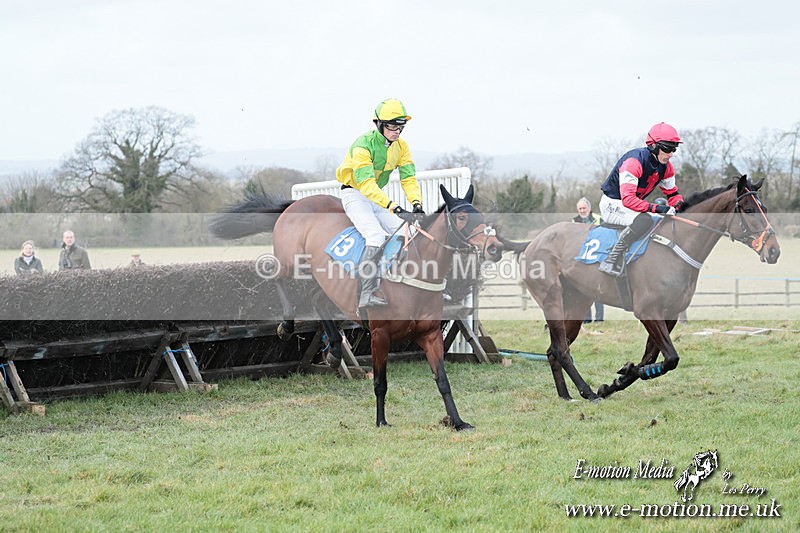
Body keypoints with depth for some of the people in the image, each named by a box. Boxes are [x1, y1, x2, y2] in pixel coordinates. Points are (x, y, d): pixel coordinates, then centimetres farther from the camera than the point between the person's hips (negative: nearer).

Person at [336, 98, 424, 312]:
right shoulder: (363, 144, -25)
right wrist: (396, 208, -42)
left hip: (378, 197, 7)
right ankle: (367, 295, -36)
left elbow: (409, 178, -5)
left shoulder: (401, 146, -1)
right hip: (355, 194, -7)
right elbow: (366, 184, -33)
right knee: (376, 235, -29)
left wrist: (416, 204, -26)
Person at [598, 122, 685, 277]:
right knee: (644, 220, -36)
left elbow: (672, 193, 12)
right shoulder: (634, 161, -27)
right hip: (612, 204, -9)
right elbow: (628, 199, -33)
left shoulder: (666, 167, -1)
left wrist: (677, 205, -12)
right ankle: (613, 259, -34)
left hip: (634, 204, 9)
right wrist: (656, 208, -40)